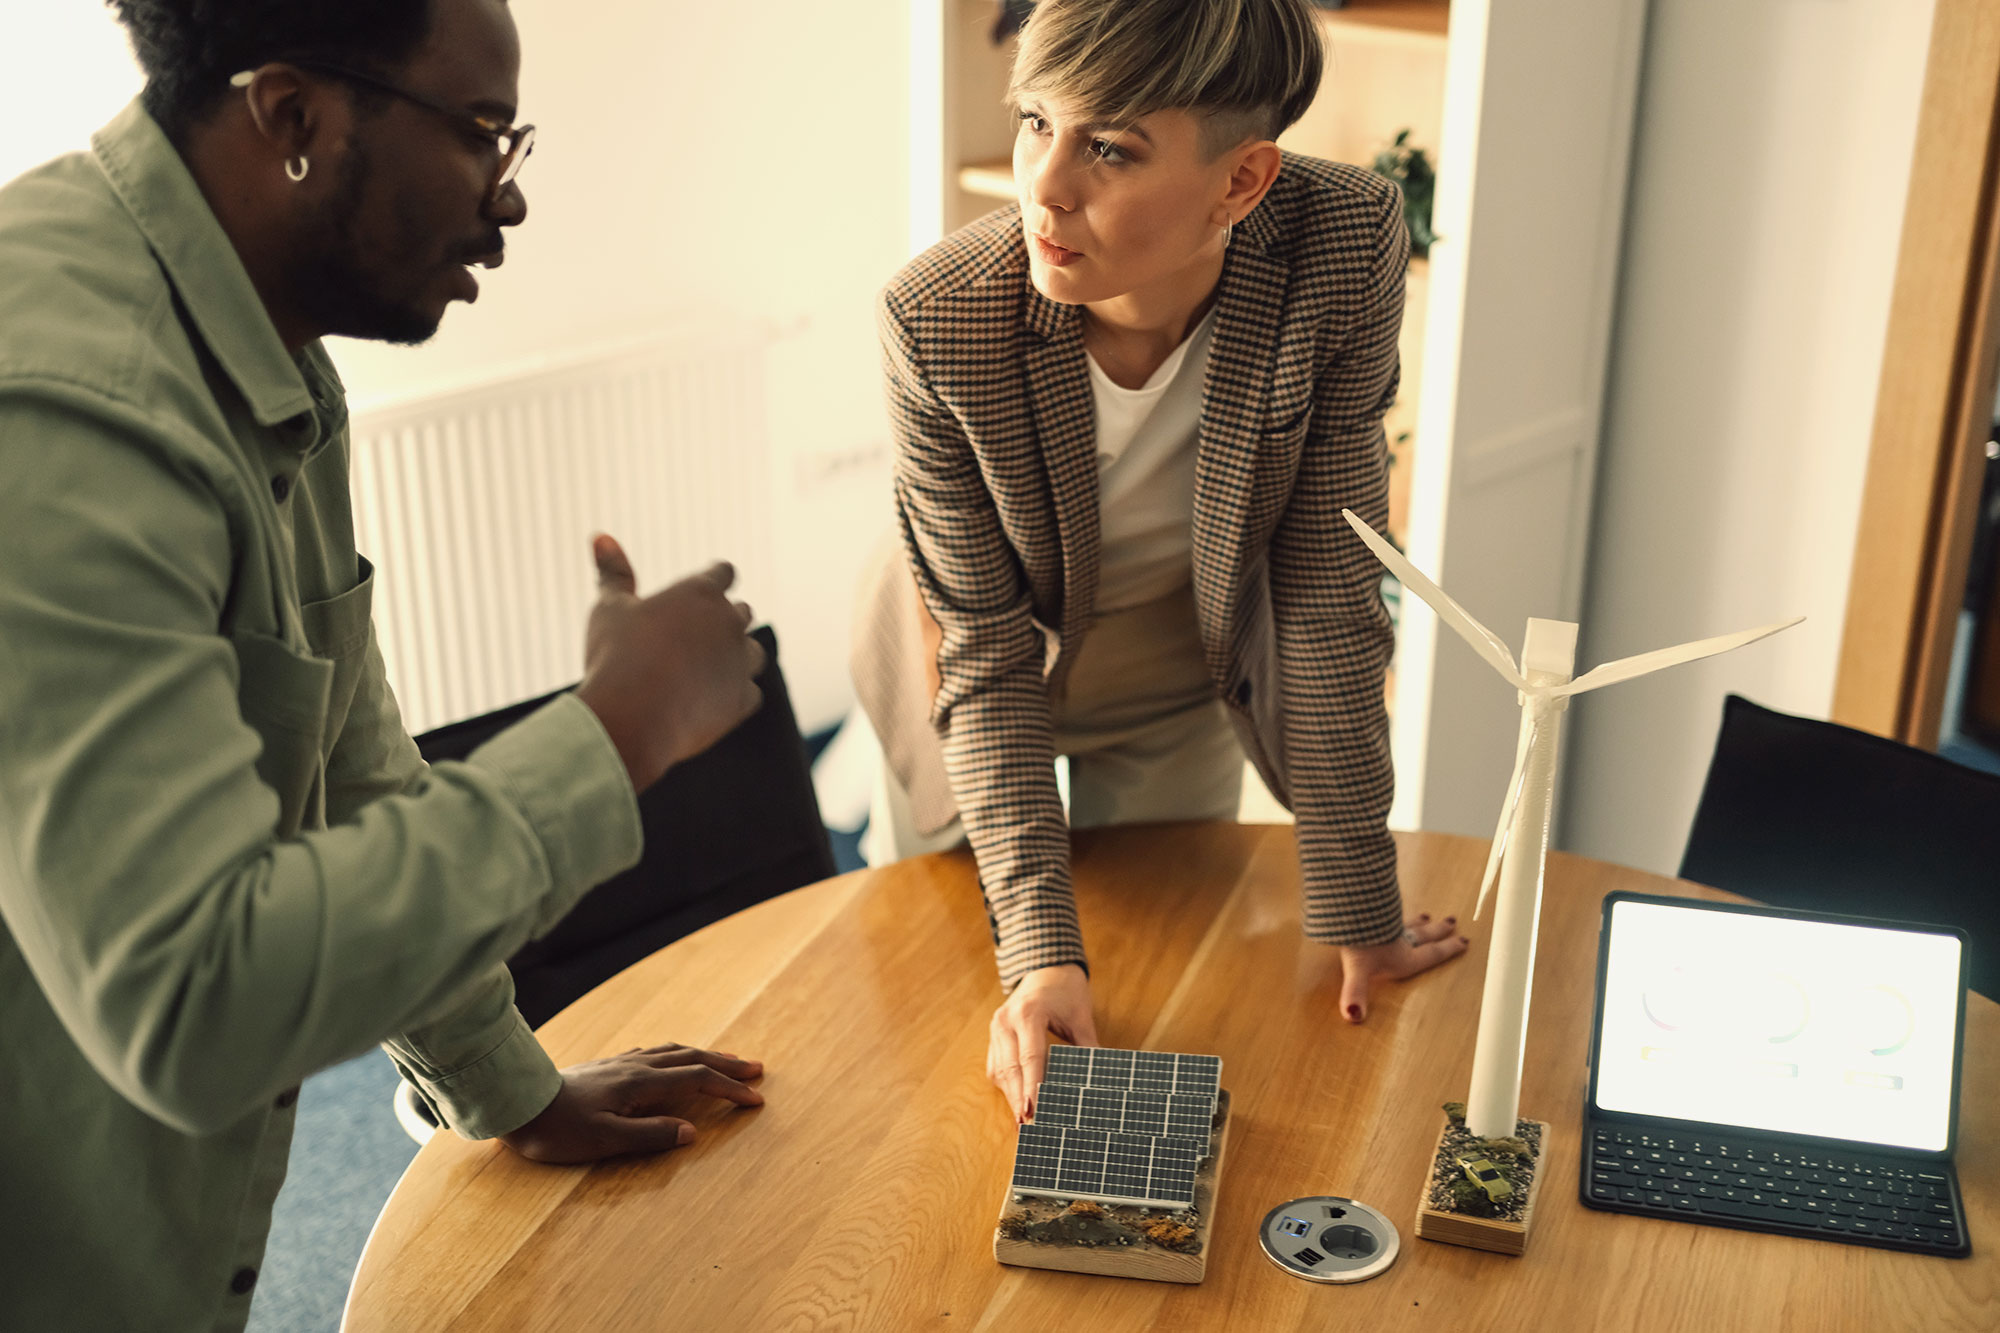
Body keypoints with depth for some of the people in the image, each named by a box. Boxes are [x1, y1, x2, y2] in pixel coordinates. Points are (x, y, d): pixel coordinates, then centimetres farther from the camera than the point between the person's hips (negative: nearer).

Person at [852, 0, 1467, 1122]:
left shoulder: (1348, 245, -32)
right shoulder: (939, 323, -34)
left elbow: (1329, 593, -24)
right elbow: (986, 660, -25)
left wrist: (1360, 911, -19)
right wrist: (1041, 951, -34)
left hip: (1186, 683, 1)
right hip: (993, 683, -1)